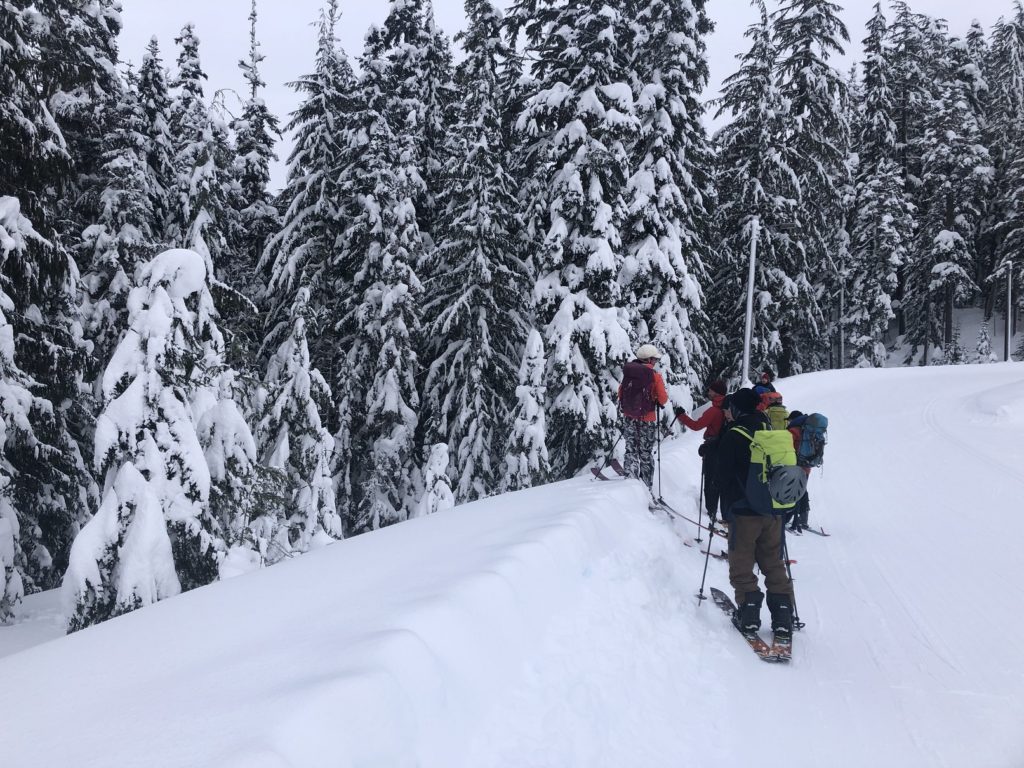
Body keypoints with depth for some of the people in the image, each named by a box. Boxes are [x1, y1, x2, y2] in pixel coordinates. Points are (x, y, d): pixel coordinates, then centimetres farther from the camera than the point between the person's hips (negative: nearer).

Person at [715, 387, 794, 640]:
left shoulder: (732, 437, -8)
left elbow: (724, 477, -7)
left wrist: (724, 509, 4)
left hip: (743, 512, -5)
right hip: (774, 511, 5)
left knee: (741, 565, 5)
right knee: (774, 564, 11)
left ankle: (748, 612, -2)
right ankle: (783, 616, 6)